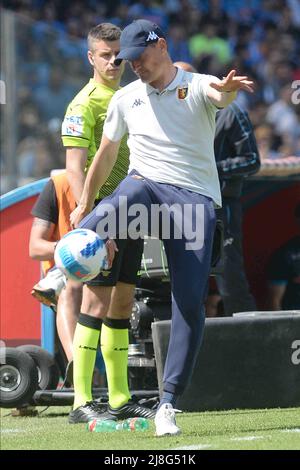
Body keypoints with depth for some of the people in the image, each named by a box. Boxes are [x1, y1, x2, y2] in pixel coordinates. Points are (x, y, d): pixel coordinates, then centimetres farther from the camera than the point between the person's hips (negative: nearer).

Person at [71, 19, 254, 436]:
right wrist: (84, 205, 28)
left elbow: (220, 95, -23)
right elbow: (106, 154, 25)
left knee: (190, 303, -9)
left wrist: (228, 89, -48)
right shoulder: (125, 99, 14)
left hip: (195, 198, -2)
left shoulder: (197, 86, 2)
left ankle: (168, 403, -4)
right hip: (145, 186, 2)